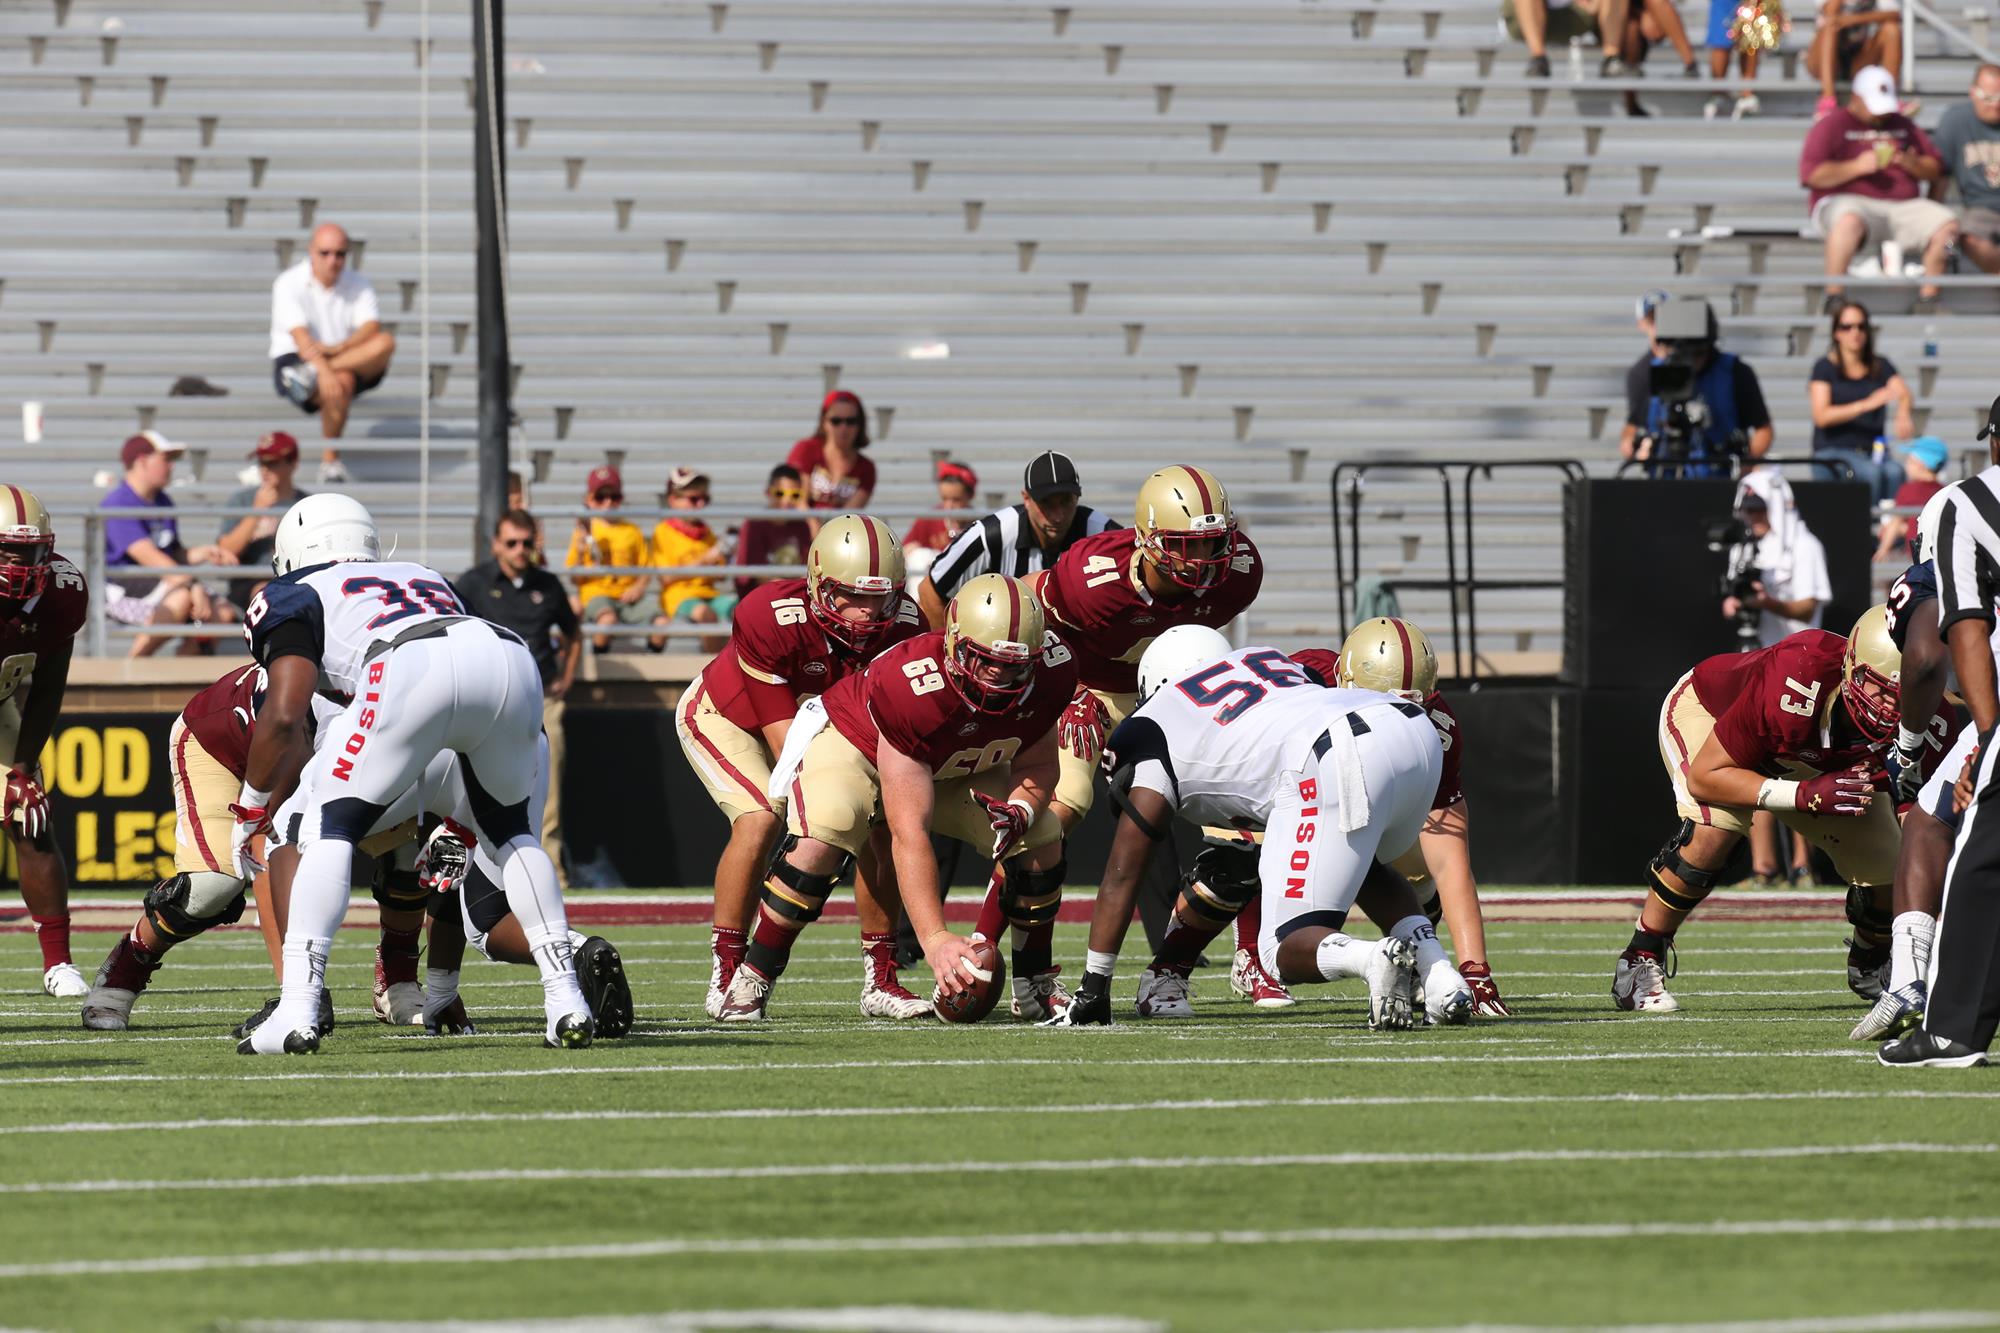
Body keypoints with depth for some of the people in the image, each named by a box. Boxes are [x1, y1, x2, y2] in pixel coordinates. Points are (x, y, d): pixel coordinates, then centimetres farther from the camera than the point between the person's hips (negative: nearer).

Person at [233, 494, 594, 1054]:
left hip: (415, 673, -5)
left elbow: (285, 716, 13)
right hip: (510, 662, 5)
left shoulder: (299, 595, 27)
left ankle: (296, 1009, -4)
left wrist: (250, 812, 26)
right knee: (507, 831, 27)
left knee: (330, 829, 9)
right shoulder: (426, 578, 42)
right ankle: (566, 998, 19)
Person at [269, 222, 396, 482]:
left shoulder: (359, 285, 5)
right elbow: (300, 335, -21)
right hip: (294, 361, -4)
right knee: (340, 383, -38)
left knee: (385, 342, -29)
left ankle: (309, 377, -37)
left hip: (352, 362, 4)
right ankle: (330, 459, -33)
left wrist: (337, 349, -35)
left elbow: (371, 326, -13)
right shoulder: (290, 284, -7)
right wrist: (325, 372, -39)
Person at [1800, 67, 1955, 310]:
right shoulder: (1832, 125, 6)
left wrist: (1910, 162, -3)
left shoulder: (1903, 126, 21)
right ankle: (1833, 297, -36)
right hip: (1849, 201, -5)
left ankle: (1928, 298, -13)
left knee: (1947, 225, -20)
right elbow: (1811, 174, -5)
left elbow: (1934, 169, 20)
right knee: (1850, 221, -42)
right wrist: (1857, 166, -14)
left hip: (1902, 206, 5)